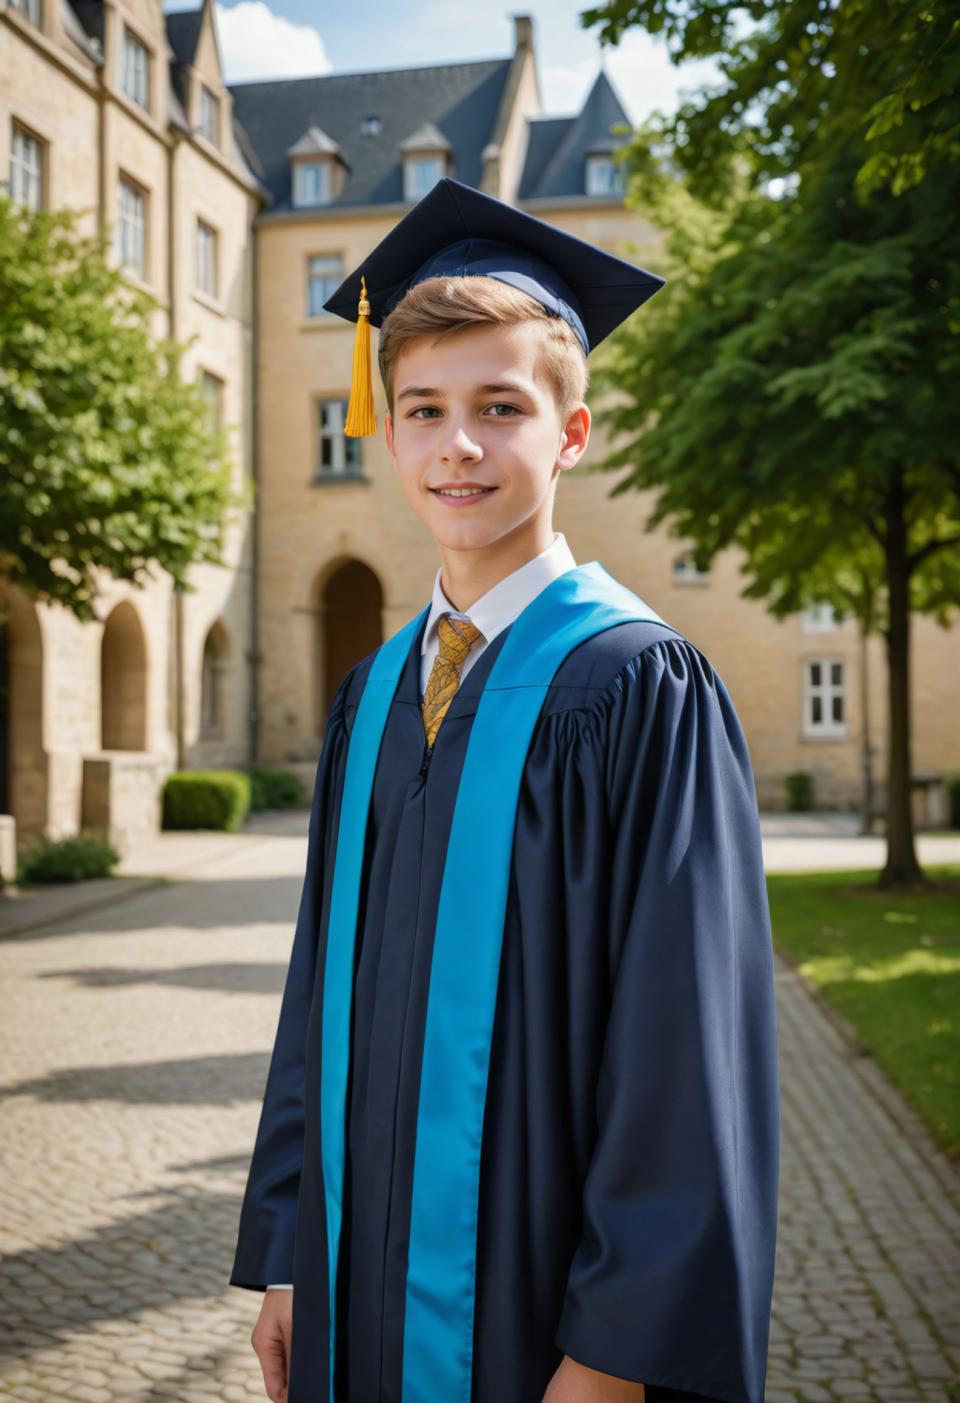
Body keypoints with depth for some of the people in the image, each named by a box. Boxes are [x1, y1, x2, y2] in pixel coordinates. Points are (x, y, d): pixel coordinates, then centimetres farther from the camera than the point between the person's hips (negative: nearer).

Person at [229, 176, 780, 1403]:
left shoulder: (638, 690, -13)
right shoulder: (373, 695, 6)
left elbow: (690, 1037, -15)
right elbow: (325, 982, 10)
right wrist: (290, 1256, 8)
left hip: (542, 1303, -5)